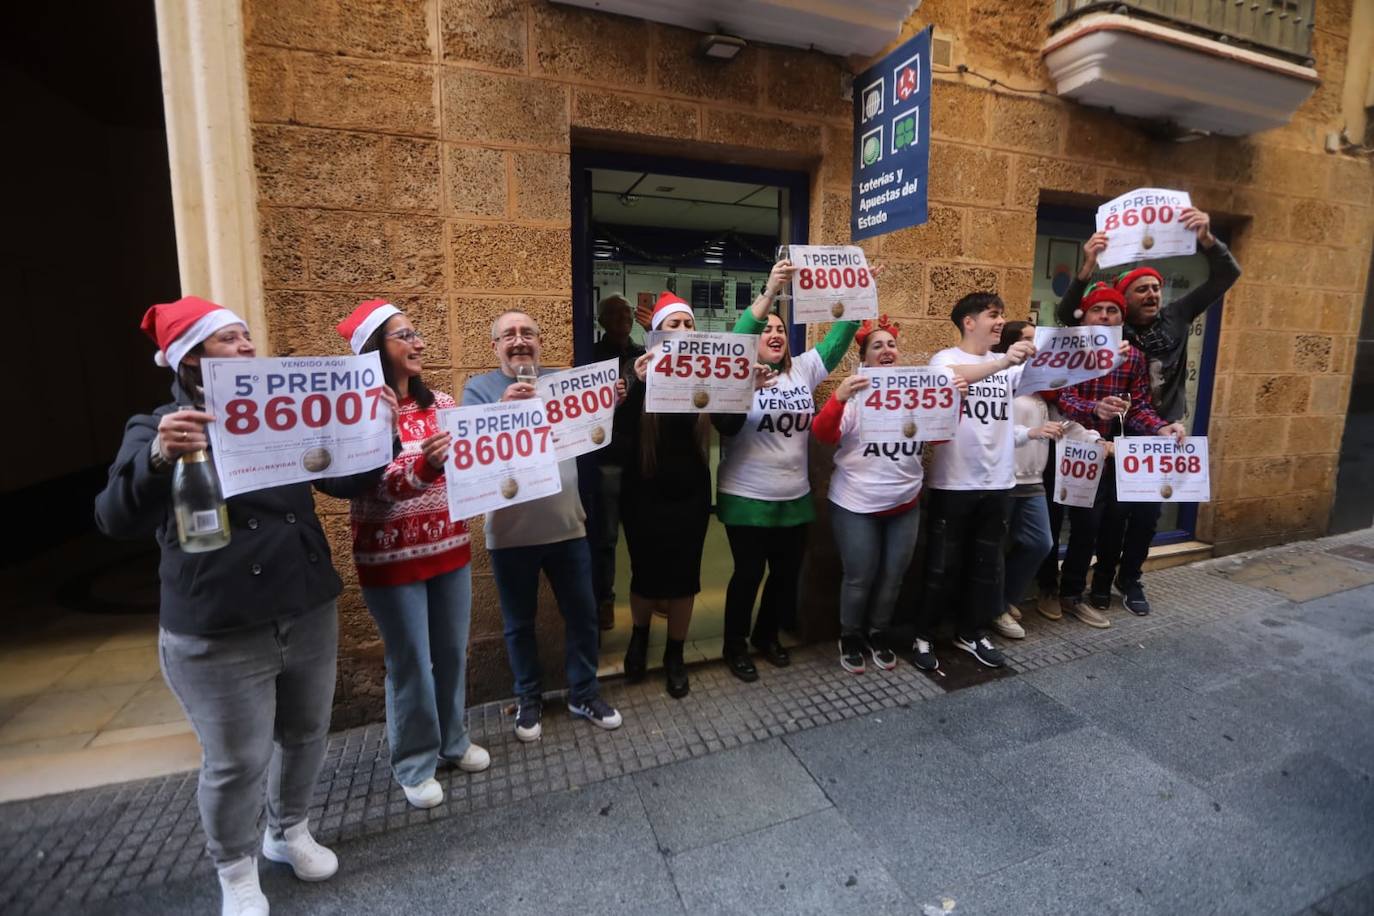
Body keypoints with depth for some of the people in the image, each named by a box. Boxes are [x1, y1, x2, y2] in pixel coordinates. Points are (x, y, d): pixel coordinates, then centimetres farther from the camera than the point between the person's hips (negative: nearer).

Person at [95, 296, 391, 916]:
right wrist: (158, 459, -36)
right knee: (236, 761, 9)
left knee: (304, 735, 18)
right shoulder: (157, 429, -4)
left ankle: (290, 833, 43)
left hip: (309, 614, 4)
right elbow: (117, 520, -17)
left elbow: (351, 482, 5)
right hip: (216, 634, -4)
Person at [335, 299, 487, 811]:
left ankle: (454, 741, 38)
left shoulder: (441, 403, 4)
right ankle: (414, 763, 29)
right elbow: (375, 488, -19)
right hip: (392, 558, -5)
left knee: (453, 652, 16)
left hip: (449, 547, 5)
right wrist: (426, 463, -36)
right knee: (411, 664, 8)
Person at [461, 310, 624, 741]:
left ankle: (584, 693, 32)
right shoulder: (479, 388, 0)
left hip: (566, 524, 2)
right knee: (519, 623, 14)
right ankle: (528, 699, 35)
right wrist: (503, 407, -31)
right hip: (510, 531, -1)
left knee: (582, 614, 12)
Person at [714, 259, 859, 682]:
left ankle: (767, 636, 40)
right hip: (747, 500, -5)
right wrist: (768, 293, -36)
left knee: (787, 573, 17)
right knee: (748, 574, 8)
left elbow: (835, 342, 0)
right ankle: (735, 646, 30)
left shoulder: (803, 371, 6)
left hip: (795, 498, 6)